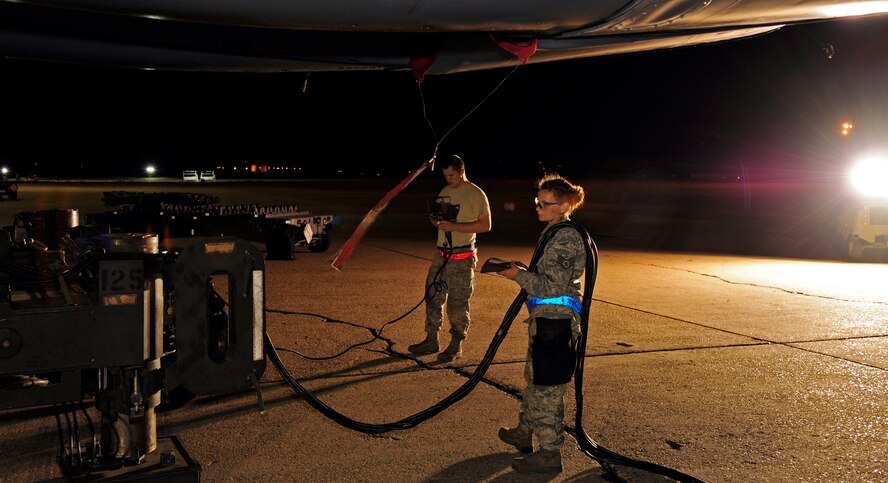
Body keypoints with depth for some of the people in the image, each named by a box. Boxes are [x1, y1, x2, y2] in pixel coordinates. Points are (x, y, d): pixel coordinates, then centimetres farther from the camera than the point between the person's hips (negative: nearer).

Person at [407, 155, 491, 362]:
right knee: (433, 297, 10)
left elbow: (485, 225, -13)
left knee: (458, 303, -3)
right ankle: (431, 340, 20)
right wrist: (436, 221, -4)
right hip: (441, 254, 7)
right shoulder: (445, 192, 13)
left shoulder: (476, 194, -8)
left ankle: (456, 345, 8)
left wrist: (454, 226, -20)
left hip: (462, 257, -7)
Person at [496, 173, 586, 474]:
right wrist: (521, 270, 7)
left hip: (555, 322, -11)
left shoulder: (565, 238, -18)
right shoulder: (554, 233, 13)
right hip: (545, 319, 11)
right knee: (534, 378, 23)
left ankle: (549, 453, 7)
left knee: (547, 387, -3)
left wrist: (519, 275, -13)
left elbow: (552, 286, -22)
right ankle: (525, 433, 39)